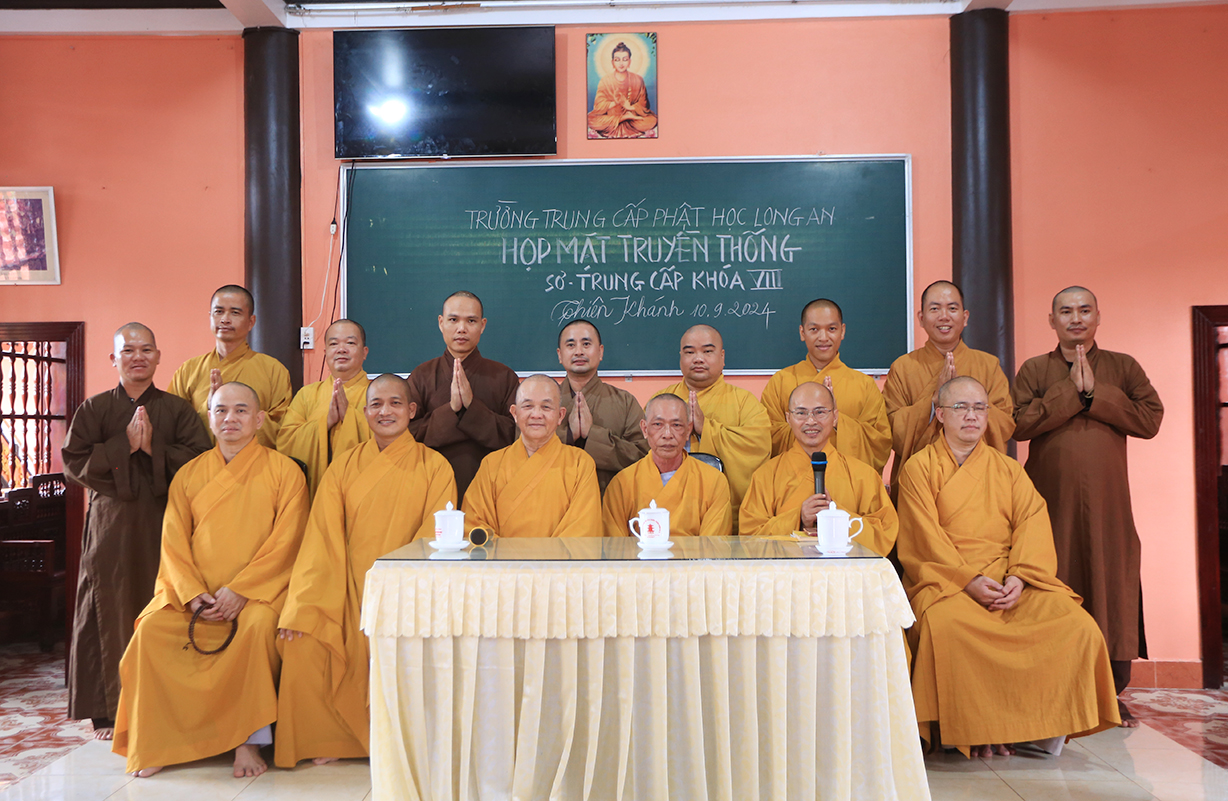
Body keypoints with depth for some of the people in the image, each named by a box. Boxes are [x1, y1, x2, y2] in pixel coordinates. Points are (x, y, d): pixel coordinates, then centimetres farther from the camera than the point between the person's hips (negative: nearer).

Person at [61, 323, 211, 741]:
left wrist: (153, 447, -13)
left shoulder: (177, 409, 7)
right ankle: (107, 712, 11)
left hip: (163, 525, 0)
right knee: (109, 615, 1)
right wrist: (124, 445, -11)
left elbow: (201, 460, -4)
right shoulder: (94, 409, 9)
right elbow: (73, 462, -2)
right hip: (110, 524, 1)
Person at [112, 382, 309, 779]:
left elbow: (284, 543, -6)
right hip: (195, 593, 4)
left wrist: (239, 590, -15)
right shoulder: (189, 474, 12)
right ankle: (154, 742, -10)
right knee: (151, 629, -22)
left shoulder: (283, 471, 1)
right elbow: (173, 542, 7)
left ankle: (249, 741, -22)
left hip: (257, 589, -3)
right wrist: (193, 593, -10)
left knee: (259, 626, -34)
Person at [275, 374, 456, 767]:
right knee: (304, 642, -20)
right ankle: (329, 740, 0)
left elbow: (434, 539, -5)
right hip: (349, 592, 3)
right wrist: (302, 608, -9)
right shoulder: (344, 466, 11)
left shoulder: (434, 466, 4)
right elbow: (323, 538, 3)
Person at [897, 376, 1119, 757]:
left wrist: (1019, 577, -13)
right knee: (947, 625, -37)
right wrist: (969, 579, -17)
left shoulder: (1009, 469, 20)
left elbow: (1032, 524, 5)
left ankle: (1042, 723, -6)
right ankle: (971, 729, -18)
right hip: (945, 580, -3)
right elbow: (926, 537, -4)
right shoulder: (920, 467, 7)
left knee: (1077, 625, -22)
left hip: (1011, 579, 4)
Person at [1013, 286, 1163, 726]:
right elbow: (1020, 424, -8)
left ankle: (1111, 694, 10)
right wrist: (1071, 391, -11)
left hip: (1107, 499, 1)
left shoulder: (1123, 367, 10)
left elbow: (1151, 419, -4)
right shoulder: (1033, 369, 7)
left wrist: (1095, 393, -10)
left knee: (1111, 582, 0)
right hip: (1051, 499, -1)